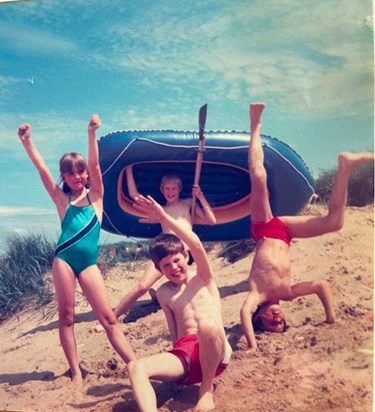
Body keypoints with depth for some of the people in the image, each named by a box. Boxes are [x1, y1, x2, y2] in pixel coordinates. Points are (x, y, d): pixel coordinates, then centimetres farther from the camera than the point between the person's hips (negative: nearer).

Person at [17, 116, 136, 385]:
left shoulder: (95, 196, 9)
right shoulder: (62, 199, 9)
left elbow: (94, 165, -6)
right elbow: (42, 169, -1)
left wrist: (92, 134, -19)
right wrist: (27, 141, -10)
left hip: (89, 262, 0)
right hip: (64, 259, 0)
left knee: (108, 318, 0)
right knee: (66, 317, 3)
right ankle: (76, 373, 11)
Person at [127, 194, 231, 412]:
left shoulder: (203, 278, 8)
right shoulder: (163, 293, 17)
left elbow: (197, 246, -10)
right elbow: (174, 329, 16)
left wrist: (165, 217, -17)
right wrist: (178, 369, 3)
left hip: (214, 352, -3)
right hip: (184, 353, 3)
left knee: (207, 323, -38)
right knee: (136, 367, -23)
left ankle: (207, 389, -15)